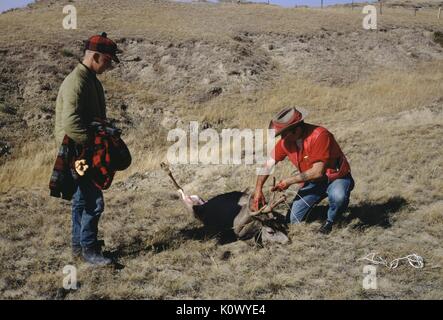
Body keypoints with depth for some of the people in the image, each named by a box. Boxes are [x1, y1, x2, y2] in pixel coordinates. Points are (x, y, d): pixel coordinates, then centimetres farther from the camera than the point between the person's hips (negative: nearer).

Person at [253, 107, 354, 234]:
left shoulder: (319, 136, -31)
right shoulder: (286, 141, -11)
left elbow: (318, 172, -32)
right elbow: (269, 163, 1)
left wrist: (289, 181, -23)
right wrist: (258, 190, -7)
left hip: (336, 177, -5)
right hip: (313, 181, 5)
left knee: (338, 196, -39)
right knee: (294, 220, -5)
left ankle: (331, 220, -6)